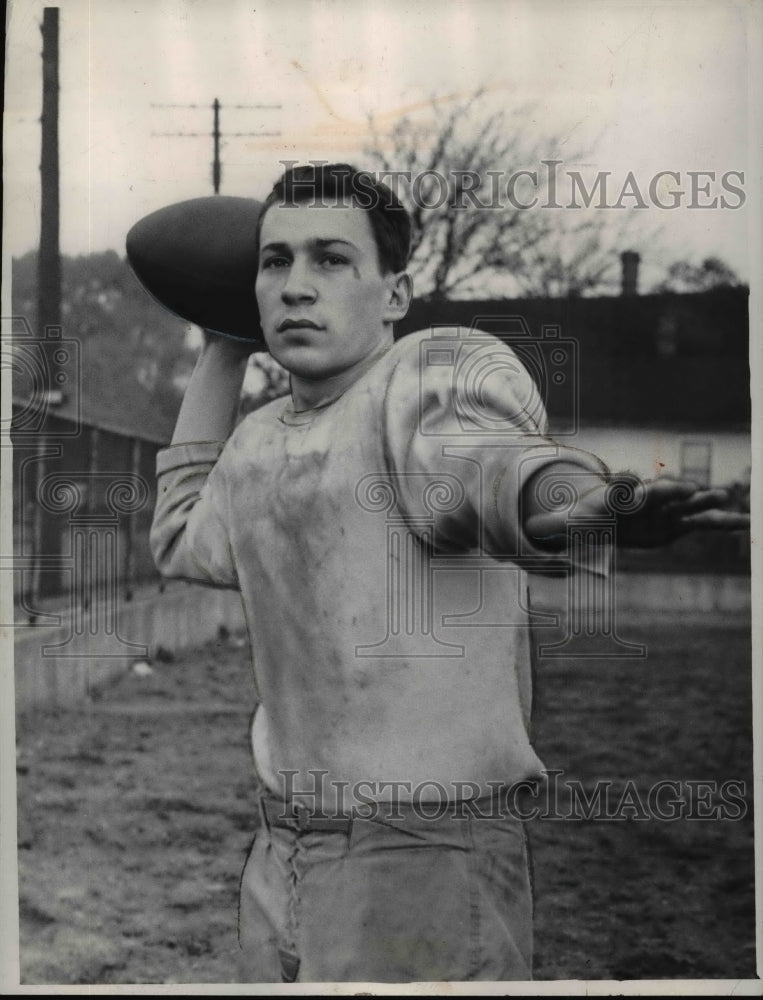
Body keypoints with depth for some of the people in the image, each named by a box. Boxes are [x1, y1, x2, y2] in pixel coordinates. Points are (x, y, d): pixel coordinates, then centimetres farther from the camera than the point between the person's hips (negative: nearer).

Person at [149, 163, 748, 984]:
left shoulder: (441, 370, -12)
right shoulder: (260, 440, 12)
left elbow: (494, 463, -33)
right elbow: (184, 540, 31)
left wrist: (599, 510, -57)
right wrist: (221, 350, 26)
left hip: (423, 852, -8)